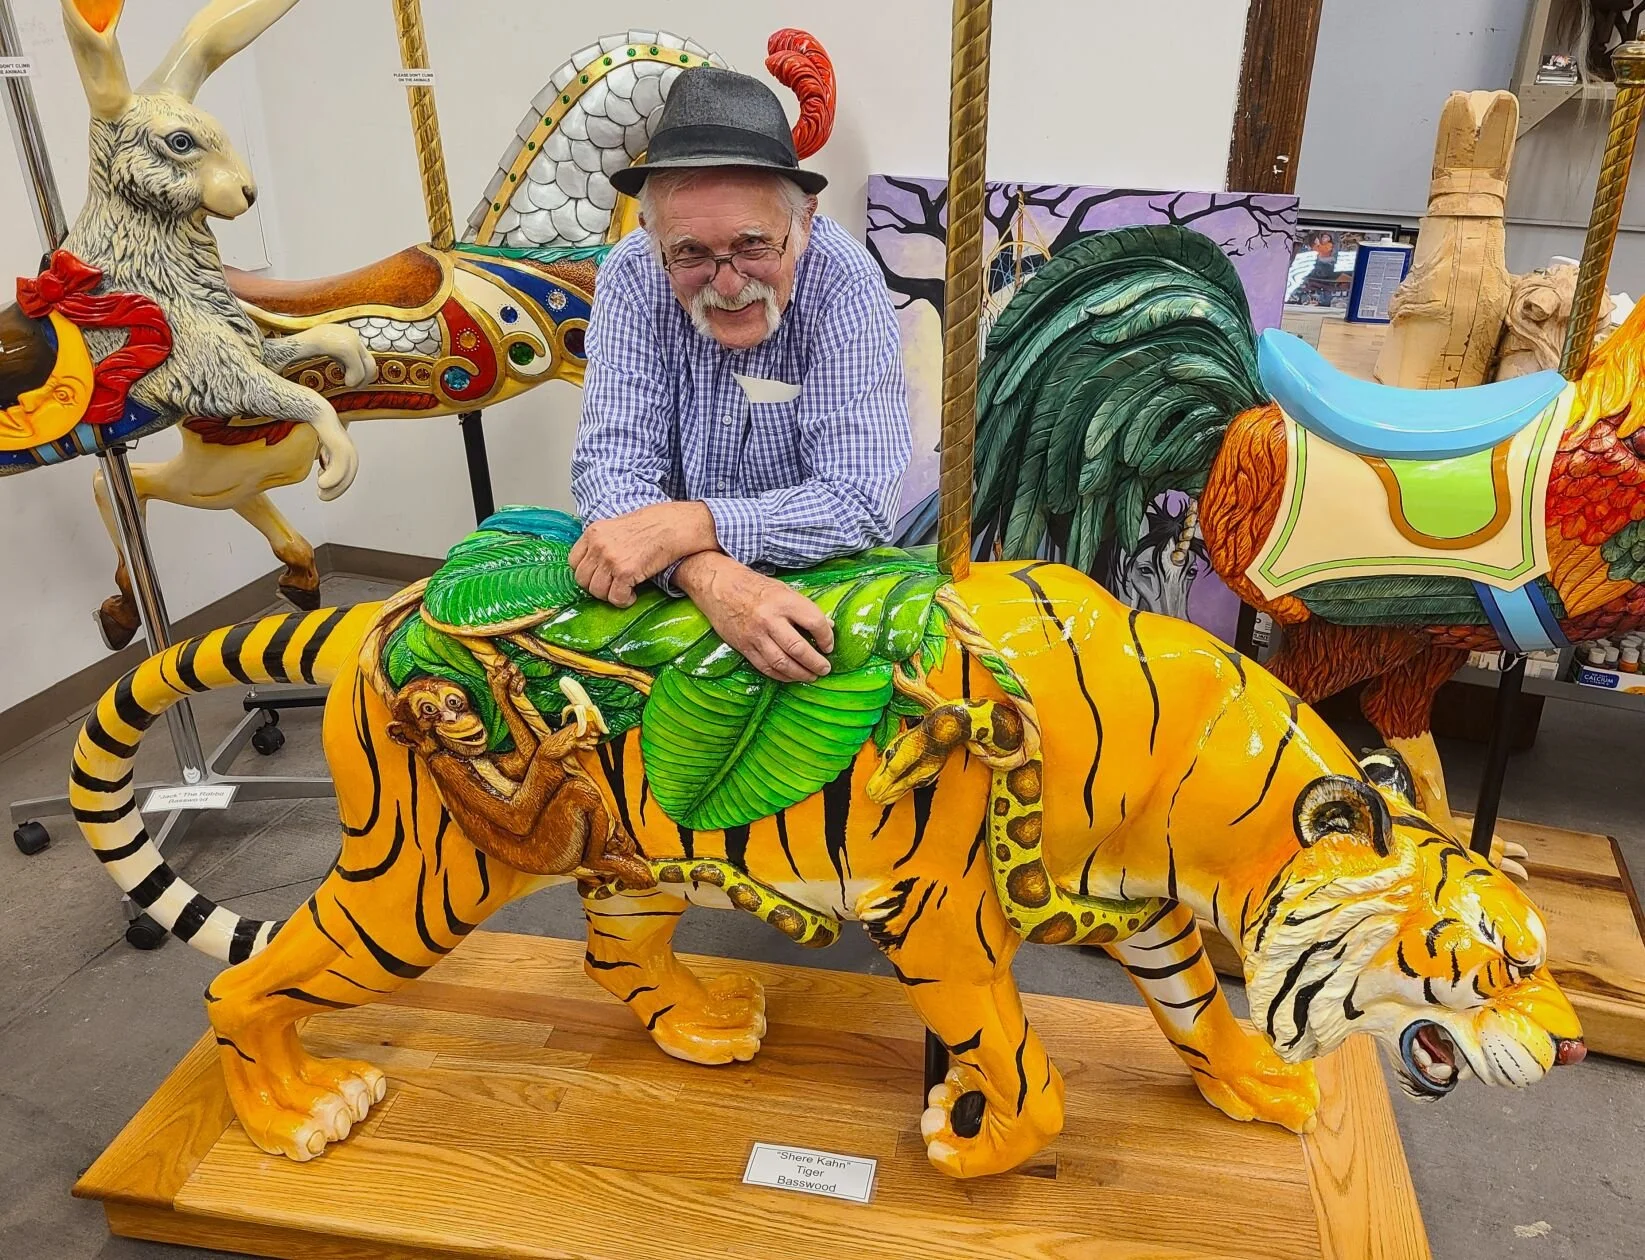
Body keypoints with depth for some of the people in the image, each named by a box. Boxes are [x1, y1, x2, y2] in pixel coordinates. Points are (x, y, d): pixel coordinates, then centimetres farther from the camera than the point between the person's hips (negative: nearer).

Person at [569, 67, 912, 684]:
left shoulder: (843, 283, -16)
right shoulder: (632, 275, -10)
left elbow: (859, 501, -20)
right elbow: (611, 464, -15)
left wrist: (688, 524, -32)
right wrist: (705, 572, -34)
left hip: (812, 582, -3)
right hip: (669, 586, 4)